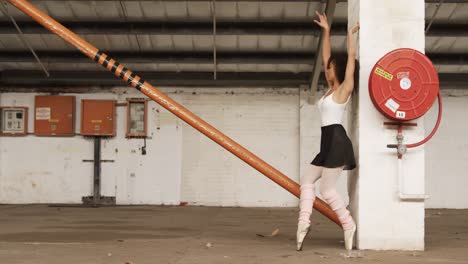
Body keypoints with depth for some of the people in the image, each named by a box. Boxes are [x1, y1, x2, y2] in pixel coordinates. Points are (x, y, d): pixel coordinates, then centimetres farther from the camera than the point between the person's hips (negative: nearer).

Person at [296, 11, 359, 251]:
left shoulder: (344, 89, -6)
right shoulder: (331, 88, 16)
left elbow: (351, 58, -9)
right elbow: (326, 57, 21)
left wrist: (351, 34, 0)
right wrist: (326, 31, 22)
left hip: (336, 141, -10)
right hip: (328, 143, 10)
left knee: (327, 190, -7)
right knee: (307, 180, 7)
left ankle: (349, 225, 2)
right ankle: (303, 221, -1)